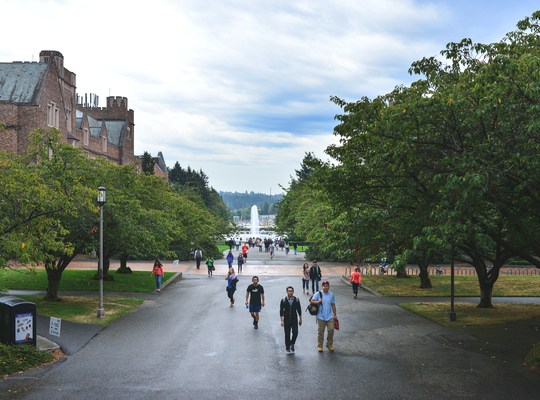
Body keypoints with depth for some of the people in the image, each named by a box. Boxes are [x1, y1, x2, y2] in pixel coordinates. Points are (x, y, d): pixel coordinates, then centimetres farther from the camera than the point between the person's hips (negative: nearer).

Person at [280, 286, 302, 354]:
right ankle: (287, 348, 19)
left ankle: (292, 344, 18)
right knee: (287, 334, 4)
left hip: (294, 320, 1)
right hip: (286, 320, -1)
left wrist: (300, 319, 8)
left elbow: (299, 310, 6)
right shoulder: (283, 301, -5)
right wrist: (282, 320, -7)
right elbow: (281, 311, -3)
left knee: (295, 333, -9)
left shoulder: (296, 300, -2)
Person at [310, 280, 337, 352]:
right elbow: (312, 301, -6)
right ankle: (320, 346, 16)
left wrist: (335, 315, 15)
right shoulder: (318, 294, -3)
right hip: (321, 316, -2)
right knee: (320, 331, 3)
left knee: (331, 330, -6)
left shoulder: (331, 295, 7)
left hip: (330, 316, 2)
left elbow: (333, 305, 14)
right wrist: (318, 302, -24)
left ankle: (329, 344, 12)